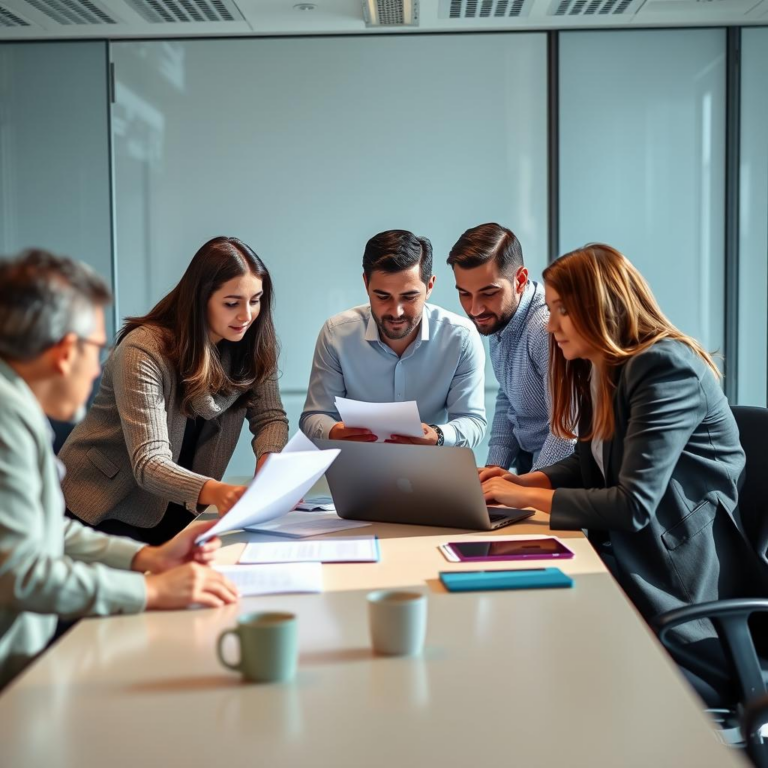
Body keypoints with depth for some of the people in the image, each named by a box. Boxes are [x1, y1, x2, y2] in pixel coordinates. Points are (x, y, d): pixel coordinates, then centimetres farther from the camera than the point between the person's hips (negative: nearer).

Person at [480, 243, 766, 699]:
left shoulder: (665, 367, -20)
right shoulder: (597, 368, 10)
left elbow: (634, 504, -25)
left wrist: (529, 498, -17)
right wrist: (522, 482, 0)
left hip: (683, 572, -8)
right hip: (632, 552, 8)